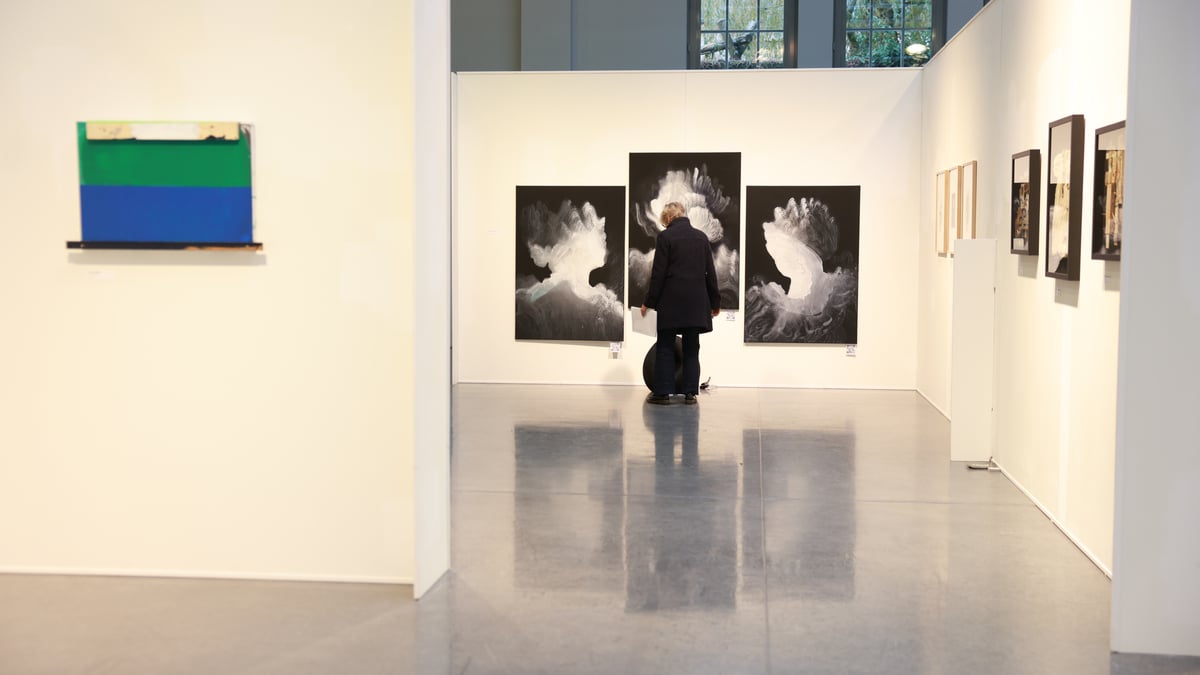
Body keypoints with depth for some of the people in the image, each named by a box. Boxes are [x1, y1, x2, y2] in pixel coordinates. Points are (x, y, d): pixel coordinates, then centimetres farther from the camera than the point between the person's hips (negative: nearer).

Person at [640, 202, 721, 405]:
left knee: (665, 347, 3)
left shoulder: (665, 236, -6)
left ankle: (663, 392, 1)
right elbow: (710, 272, 9)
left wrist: (649, 302, -1)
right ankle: (690, 392, 5)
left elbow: (658, 273, -8)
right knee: (691, 348, 8)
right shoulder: (701, 237, 8)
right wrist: (715, 301, 16)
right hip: (696, 302, 4)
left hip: (671, 301, -4)